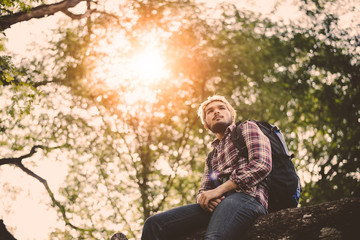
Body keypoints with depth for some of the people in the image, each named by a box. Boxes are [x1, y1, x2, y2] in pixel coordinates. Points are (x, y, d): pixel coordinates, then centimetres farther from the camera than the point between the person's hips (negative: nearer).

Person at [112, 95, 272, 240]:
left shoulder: (247, 128, 17)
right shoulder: (211, 157, 35)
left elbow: (262, 164, -2)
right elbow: (204, 190, 27)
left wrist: (220, 189, -8)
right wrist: (203, 198, -2)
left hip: (246, 195, -7)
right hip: (216, 204, 7)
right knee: (154, 224, -10)